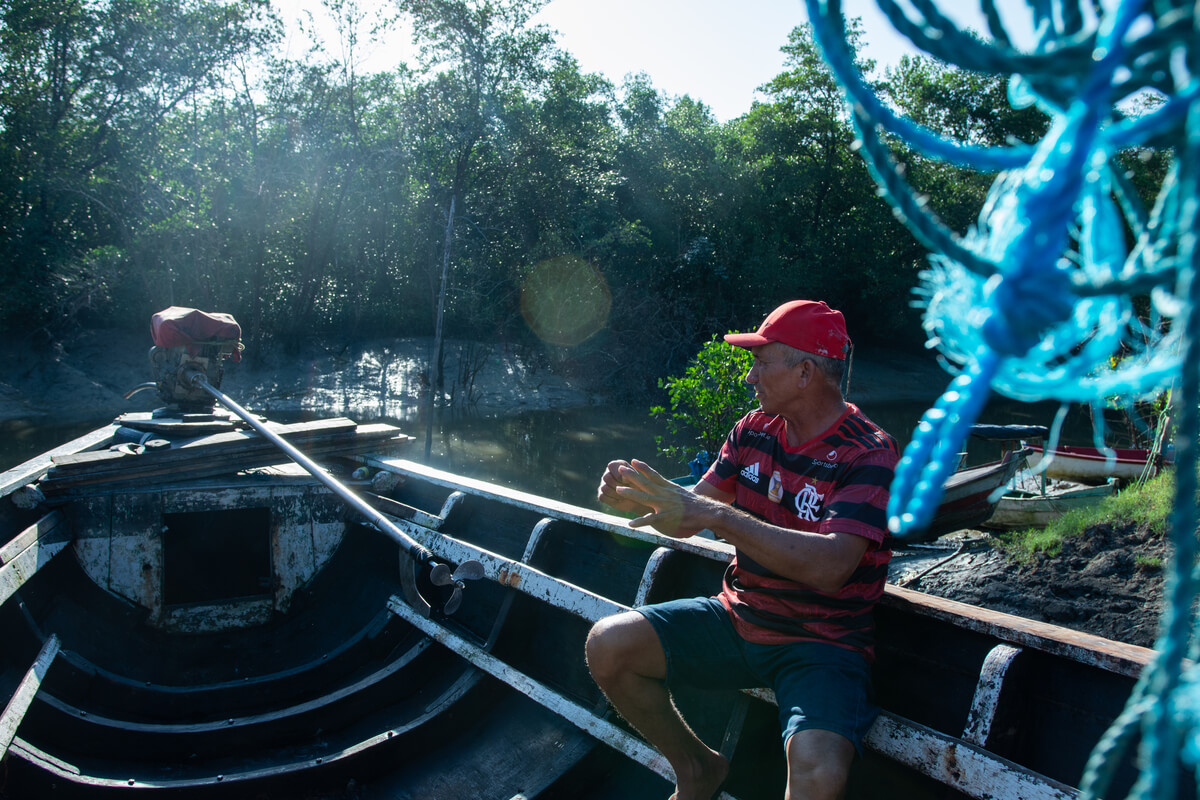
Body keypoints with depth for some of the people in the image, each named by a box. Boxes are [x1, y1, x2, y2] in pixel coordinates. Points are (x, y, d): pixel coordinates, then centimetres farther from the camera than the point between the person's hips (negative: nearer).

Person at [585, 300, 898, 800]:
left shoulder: (869, 455, -16)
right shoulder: (754, 429, 4)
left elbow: (830, 565, -30)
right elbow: (691, 513, 6)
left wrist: (715, 515, -34)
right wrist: (636, 498, -16)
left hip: (821, 642, -6)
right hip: (737, 617, 6)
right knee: (608, 645, -8)